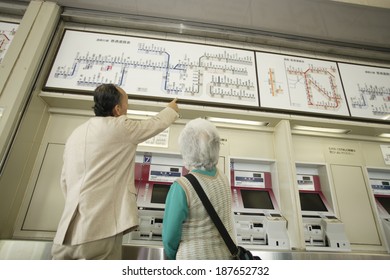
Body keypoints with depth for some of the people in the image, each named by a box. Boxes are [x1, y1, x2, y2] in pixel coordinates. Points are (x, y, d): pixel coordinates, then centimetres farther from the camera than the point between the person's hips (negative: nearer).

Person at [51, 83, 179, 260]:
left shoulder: (75, 135, 14)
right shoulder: (120, 127, -6)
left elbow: (65, 181, 18)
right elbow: (156, 124, 8)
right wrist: (171, 109, 28)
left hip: (68, 231, 8)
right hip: (100, 230, -7)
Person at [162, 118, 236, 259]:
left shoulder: (181, 187, -23)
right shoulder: (222, 178, -5)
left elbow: (170, 235, -14)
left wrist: (173, 257, 5)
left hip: (197, 257, -5)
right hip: (227, 253, 6)